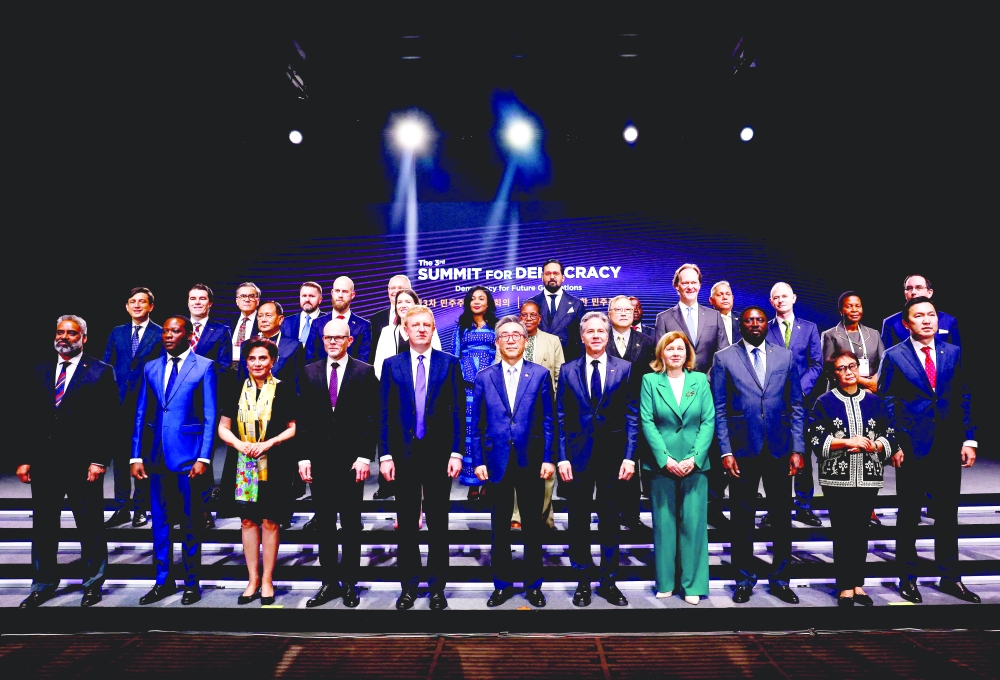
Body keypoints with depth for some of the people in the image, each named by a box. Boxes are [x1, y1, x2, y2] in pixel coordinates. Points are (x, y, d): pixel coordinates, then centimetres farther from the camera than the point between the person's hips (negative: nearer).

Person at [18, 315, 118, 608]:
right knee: (43, 526, 14)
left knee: (90, 526, 7)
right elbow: (31, 418, 10)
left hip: (83, 463, -4)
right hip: (44, 463, 5)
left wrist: (99, 461, -13)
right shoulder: (41, 372, 11)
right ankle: (44, 584, 30)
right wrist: (25, 459, 4)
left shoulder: (100, 372, -4)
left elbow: (108, 420, -8)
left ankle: (92, 584, 21)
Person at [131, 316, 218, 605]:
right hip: (156, 455, 4)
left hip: (188, 454, -4)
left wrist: (204, 458, -12)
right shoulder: (151, 368, 10)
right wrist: (136, 456, 4)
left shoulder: (204, 366, -3)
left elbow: (210, 416, -6)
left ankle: (191, 583, 20)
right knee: (160, 521, 12)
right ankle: (163, 581, 25)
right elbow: (141, 415, 10)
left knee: (190, 522, 7)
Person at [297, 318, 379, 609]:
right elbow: (304, 418, 6)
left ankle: (349, 583, 19)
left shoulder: (365, 372, -1)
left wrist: (364, 456, -10)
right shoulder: (309, 372, 8)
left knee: (351, 523, 7)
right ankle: (329, 582, 21)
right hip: (319, 459, 3)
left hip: (351, 459, -2)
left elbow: (370, 418, -4)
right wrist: (304, 457, 0)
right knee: (324, 523, 10)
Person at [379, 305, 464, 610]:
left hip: (439, 453, -1)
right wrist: (385, 454, -4)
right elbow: (385, 413, 2)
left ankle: (437, 587, 22)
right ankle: (408, 585, 24)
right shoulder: (392, 364, 4)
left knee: (438, 522, 9)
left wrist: (456, 452, -7)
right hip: (404, 453, 1)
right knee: (406, 523, 10)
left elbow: (457, 410, -1)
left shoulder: (449, 363, 1)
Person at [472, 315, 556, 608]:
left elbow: (548, 420, 0)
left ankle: (533, 584, 26)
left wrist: (549, 459, -6)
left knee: (532, 525, 11)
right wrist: (478, 460, -2)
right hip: (497, 460, 1)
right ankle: (502, 584, 26)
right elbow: (477, 424, 3)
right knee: (500, 526, 11)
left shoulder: (540, 374, 0)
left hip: (531, 460, -1)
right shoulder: (484, 377, 3)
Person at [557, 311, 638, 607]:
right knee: (579, 520, 9)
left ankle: (609, 581, 24)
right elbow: (560, 417, 2)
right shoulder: (569, 370, 4)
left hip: (612, 454, 0)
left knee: (610, 519, 10)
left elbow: (631, 416, 0)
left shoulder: (624, 369, 2)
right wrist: (562, 457, -5)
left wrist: (629, 456, -7)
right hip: (578, 455, 1)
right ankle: (583, 581, 23)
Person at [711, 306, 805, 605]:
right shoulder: (724, 358, 0)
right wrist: (725, 451, -8)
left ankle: (779, 579, 26)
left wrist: (797, 449, 0)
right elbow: (719, 409, -2)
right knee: (742, 517, 8)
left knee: (782, 516, 10)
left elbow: (796, 406, 6)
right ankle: (745, 579, 23)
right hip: (742, 449, -2)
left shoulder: (785, 356, 6)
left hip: (779, 449, 2)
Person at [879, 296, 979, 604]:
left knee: (948, 514, 12)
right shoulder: (894, 356, -3)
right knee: (908, 515, 8)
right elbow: (886, 404, -3)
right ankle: (907, 578, 20)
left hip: (949, 447, 3)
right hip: (912, 447, -3)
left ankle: (950, 578, 26)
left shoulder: (953, 353, 7)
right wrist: (893, 444, -8)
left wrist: (968, 439, 1)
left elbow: (964, 398, 8)